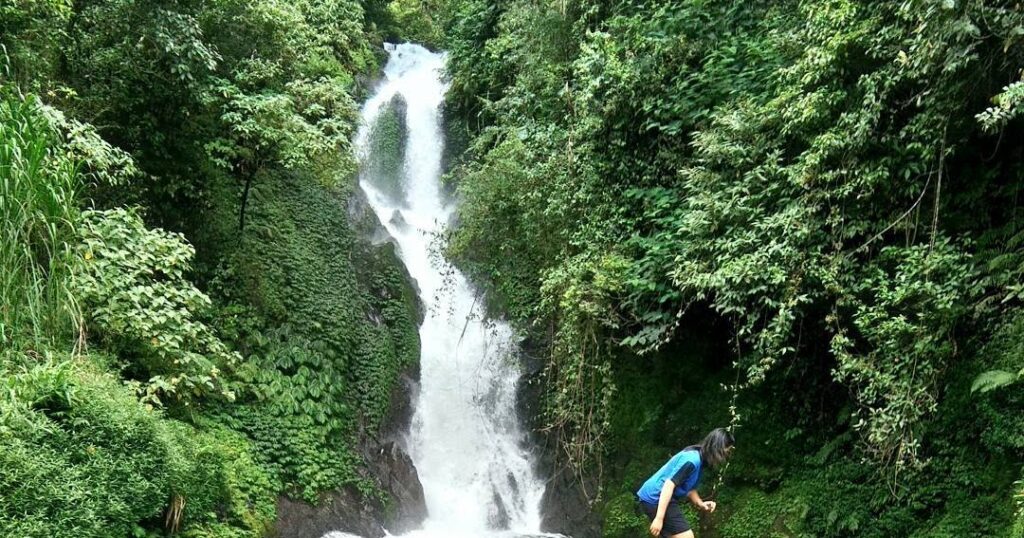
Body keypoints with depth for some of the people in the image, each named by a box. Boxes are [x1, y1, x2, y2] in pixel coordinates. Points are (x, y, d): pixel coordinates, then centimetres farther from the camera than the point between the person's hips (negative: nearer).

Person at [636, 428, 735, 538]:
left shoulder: (700, 460, 10)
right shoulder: (692, 459, -21)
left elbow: (689, 488, 19)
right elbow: (669, 485, -26)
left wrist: (700, 503, -1)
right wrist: (659, 518, -27)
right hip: (656, 499, -11)